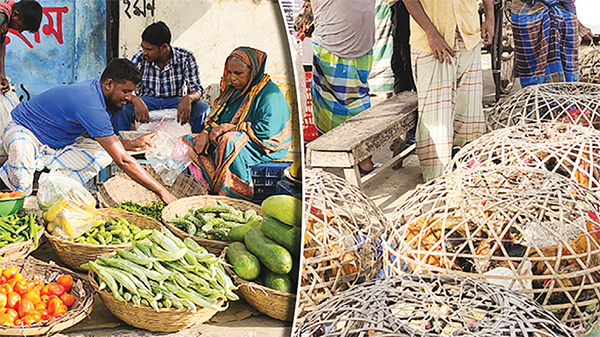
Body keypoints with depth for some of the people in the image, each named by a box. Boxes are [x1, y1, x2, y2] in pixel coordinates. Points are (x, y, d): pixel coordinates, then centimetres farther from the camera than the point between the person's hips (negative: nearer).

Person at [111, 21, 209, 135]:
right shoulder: (140, 58, -10)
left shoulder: (185, 57, -10)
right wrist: (135, 100, -38)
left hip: (174, 102, 0)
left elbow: (197, 89, -12)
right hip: (146, 102, 0)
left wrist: (188, 98, -38)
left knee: (202, 108, -28)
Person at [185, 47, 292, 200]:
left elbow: (266, 131, -25)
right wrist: (206, 132, -7)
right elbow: (216, 117, 15)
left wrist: (229, 127, -20)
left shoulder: (270, 94, -15)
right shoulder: (233, 89, 12)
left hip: (263, 147, -8)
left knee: (230, 144, -38)